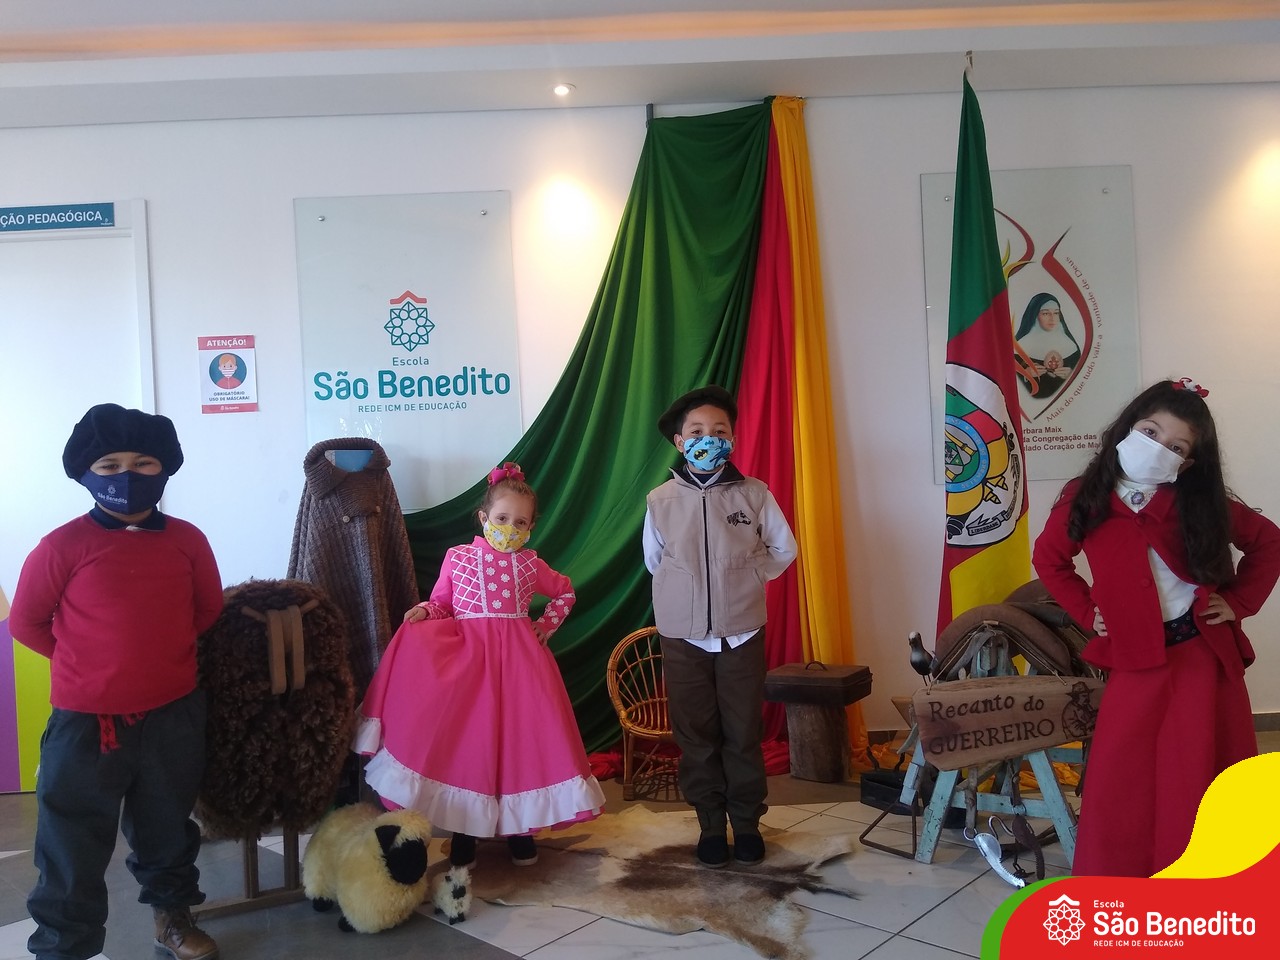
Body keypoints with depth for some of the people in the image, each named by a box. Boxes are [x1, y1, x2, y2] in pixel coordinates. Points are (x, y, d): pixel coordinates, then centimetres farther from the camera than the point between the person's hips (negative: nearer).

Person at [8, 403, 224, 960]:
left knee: (167, 829, 21)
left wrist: (165, 657, 6)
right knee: (72, 849, 7)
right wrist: (88, 664, 2)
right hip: (85, 722, -3)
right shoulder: (64, 546, -12)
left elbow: (209, 612, 11)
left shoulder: (186, 540, -2)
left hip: (174, 716, 3)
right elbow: (26, 623, -2)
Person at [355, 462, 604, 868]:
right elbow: (442, 604, 6)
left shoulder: (531, 564, 7)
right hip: (466, 654, -1)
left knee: (519, 736, 0)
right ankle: (463, 831, 12)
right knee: (465, 739, -2)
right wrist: (424, 611, -15)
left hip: (518, 656, 1)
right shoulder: (457, 557, 2)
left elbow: (565, 592, 23)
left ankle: (519, 827, 16)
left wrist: (547, 624, 10)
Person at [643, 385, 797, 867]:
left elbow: (783, 549, 7)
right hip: (683, 636, 1)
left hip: (742, 633, 0)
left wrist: (745, 580, 1)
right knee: (696, 736, 9)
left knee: (744, 733, 8)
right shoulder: (661, 500, -4)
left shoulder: (754, 494, -5)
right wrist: (687, 589, 5)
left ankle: (747, 822, 24)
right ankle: (711, 824, 23)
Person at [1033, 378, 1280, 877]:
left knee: (1197, 777, 6)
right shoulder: (1085, 500, -5)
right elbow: (1049, 560, 11)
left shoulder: (1199, 504, -4)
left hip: (1201, 655, 0)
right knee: (1119, 780, 3)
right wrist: (1088, 611, 3)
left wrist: (1239, 601, 2)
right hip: (1134, 660, 0)